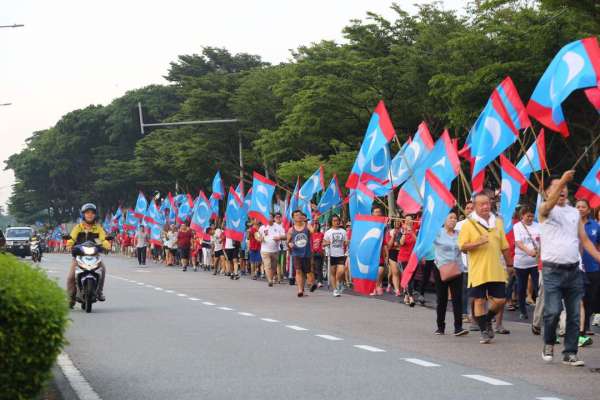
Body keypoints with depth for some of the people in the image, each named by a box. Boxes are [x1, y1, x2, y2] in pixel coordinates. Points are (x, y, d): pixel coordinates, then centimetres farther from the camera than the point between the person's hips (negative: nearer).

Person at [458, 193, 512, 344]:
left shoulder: (497, 223, 11)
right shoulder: (468, 224, -3)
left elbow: (504, 246, 17)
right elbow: (462, 246, -7)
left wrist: (509, 264, 17)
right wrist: (478, 243, -22)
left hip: (496, 271, 4)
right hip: (478, 272, -4)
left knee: (500, 300, 2)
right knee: (480, 300, 1)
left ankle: (487, 320, 28)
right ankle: (484, 331, 12)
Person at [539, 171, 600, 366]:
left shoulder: (575, 213, 14)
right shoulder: (545, 209, 0)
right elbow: (551, 203, -24)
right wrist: (562, 180, -41)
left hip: (574, 270, 4)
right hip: (553, 270, -4)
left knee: (574, 314, 3)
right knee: (553, 311, -11)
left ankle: (570, 353, 9)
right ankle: (548, 343, 13)